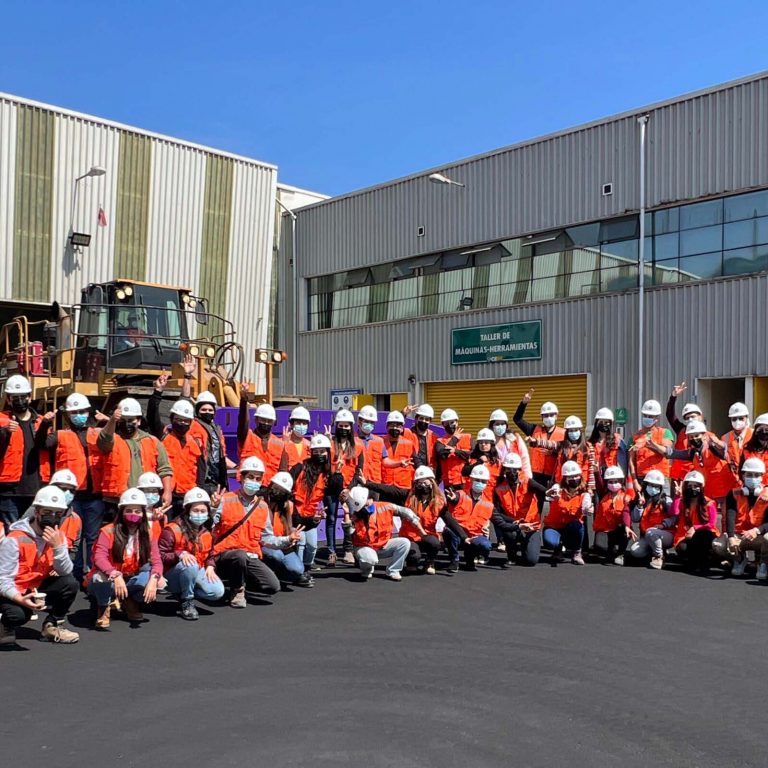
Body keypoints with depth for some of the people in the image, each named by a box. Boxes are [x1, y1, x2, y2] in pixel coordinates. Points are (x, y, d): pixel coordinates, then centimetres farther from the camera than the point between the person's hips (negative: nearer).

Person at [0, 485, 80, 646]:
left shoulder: (58, 536, -4)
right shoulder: (15, 539, -22)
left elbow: (65, 572, -14)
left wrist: (57, 546, -29)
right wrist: (20, 599, -42)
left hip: (38, 587, 5)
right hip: (13, 592, -5)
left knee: (70, 584, -19)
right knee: (19, 614, -35)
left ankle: (52, 627, 2)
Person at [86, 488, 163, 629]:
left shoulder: (147, 534, -3)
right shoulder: (109, 531, -14)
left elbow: (156, 561, -12)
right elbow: (99, 557, -27)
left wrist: (153, 579, -34)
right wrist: (115, 575, -44)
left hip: (130, 582, 3)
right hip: (107, 581, -3)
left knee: (150, 577, -25)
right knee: (101, 577, -38)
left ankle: (131, 603, 5)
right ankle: (104, 607, -5)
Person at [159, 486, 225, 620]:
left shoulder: (206, 532, 6)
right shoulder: (172, 530, -14)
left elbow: (209, 555, 17)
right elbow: (160, 556, -18)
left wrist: (210, 567, -5)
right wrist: (180, 554, -33)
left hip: (198, 573, 5)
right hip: (173, 576, -5)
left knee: (218, 591, -20)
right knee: (190, 565, -39)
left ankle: (185, 593, 6)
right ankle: (186, 602, -16)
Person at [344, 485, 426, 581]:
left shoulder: (384, 507, -11)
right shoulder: (354, 515, -16)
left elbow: (405, 512, -4)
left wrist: (421, 531, -2)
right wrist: (347, 513, -36)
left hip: (384, 545, 3)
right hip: (365, 547, -3)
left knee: (405, 542, -18)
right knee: (370, 559, -37)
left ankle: (392, 571, -5)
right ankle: (366, 570, 2)